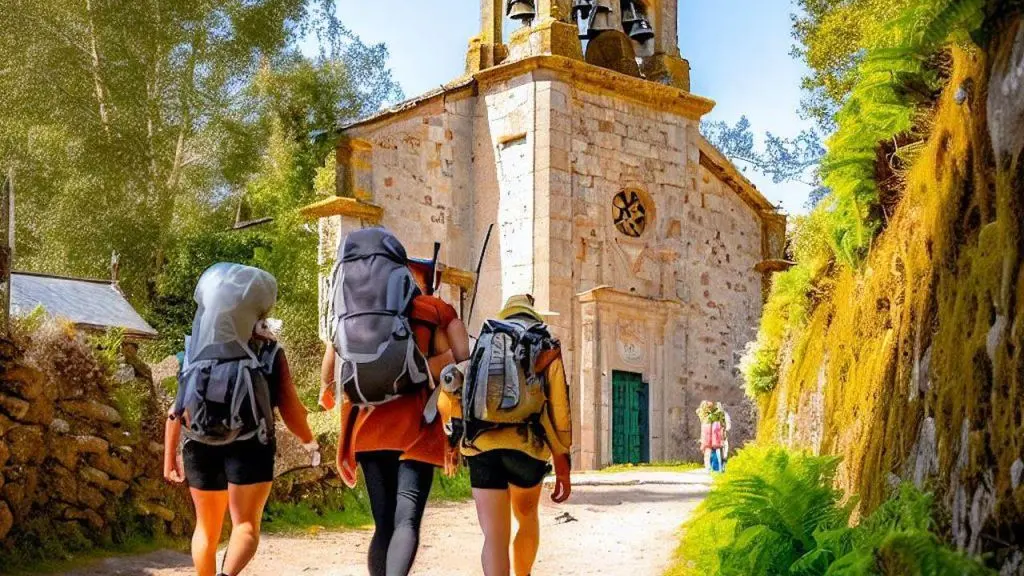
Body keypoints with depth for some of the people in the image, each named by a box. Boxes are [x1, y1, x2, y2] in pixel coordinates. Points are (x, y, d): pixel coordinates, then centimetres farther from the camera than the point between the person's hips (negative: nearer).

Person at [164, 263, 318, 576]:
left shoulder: (196, 353, 4)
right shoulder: (270, 353, -2)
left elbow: (176, 410, 2)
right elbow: (291, 409, -3)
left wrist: (169, 456, 10)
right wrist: (309, 441, 14)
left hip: (201, 448, 3)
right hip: (249, 448, -3)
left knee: (207, 528, 17)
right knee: (246, 525, -2)